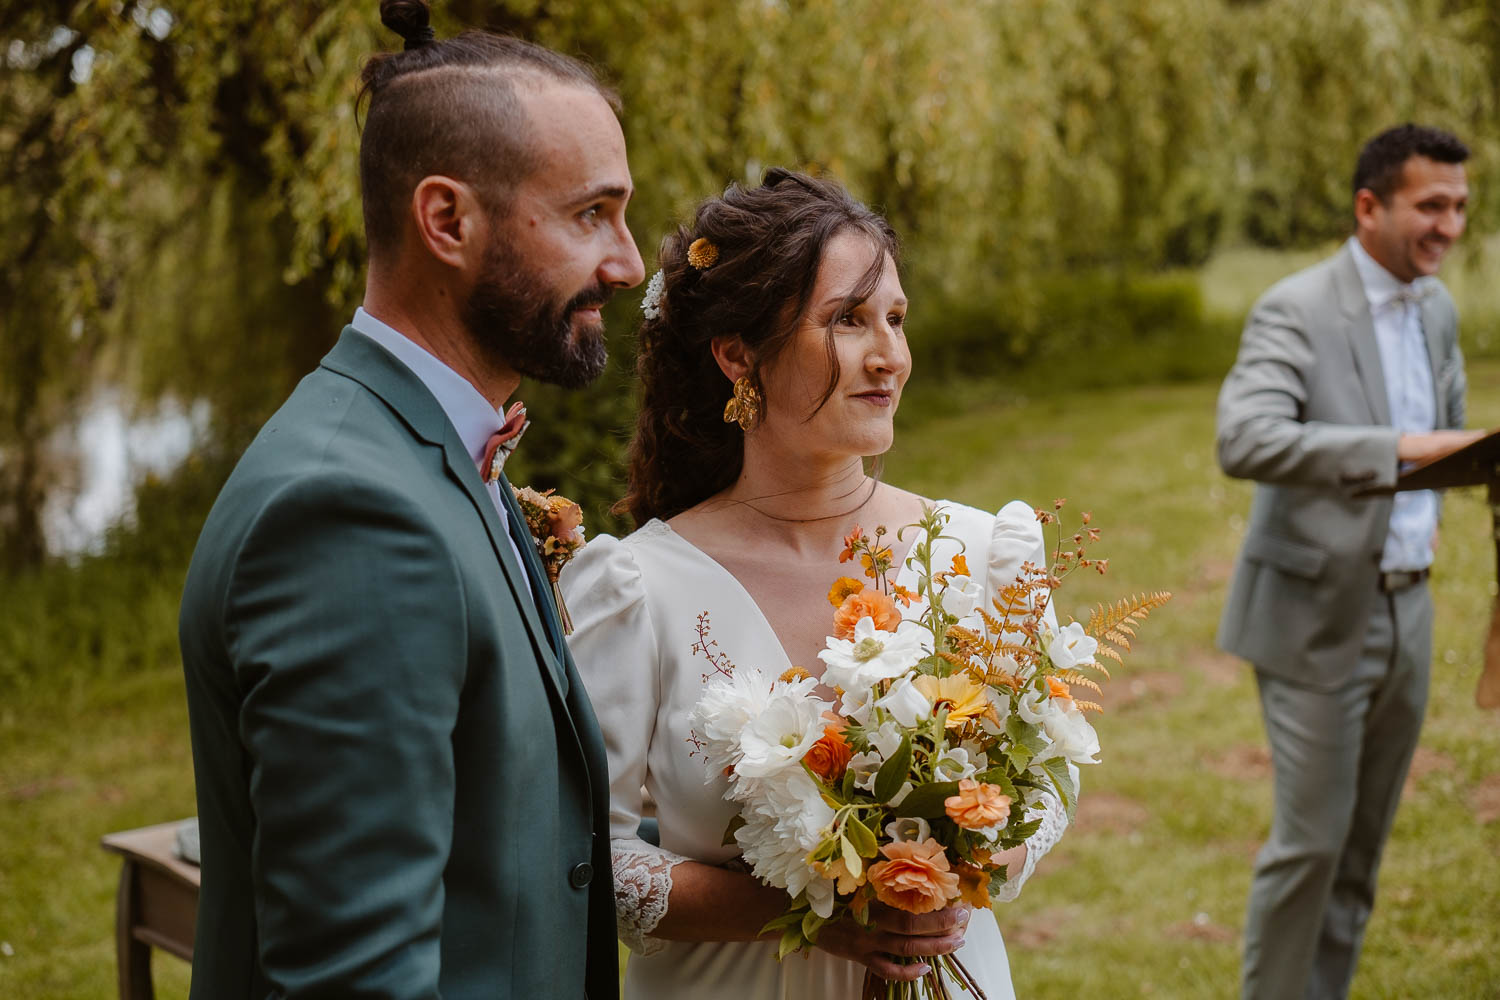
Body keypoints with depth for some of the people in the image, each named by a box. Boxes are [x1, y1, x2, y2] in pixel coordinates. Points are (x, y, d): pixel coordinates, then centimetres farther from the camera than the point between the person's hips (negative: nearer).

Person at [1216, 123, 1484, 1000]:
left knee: (1364, 844, 14)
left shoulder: (1437, 307, 9)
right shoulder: (1296, 311, -15)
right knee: (1311, 841, -1)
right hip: (1321, 616, -7)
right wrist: (1396, 449, -36)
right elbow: (1243, 441, -31)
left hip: (1408, 611, 7)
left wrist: (1430, 508, 8)